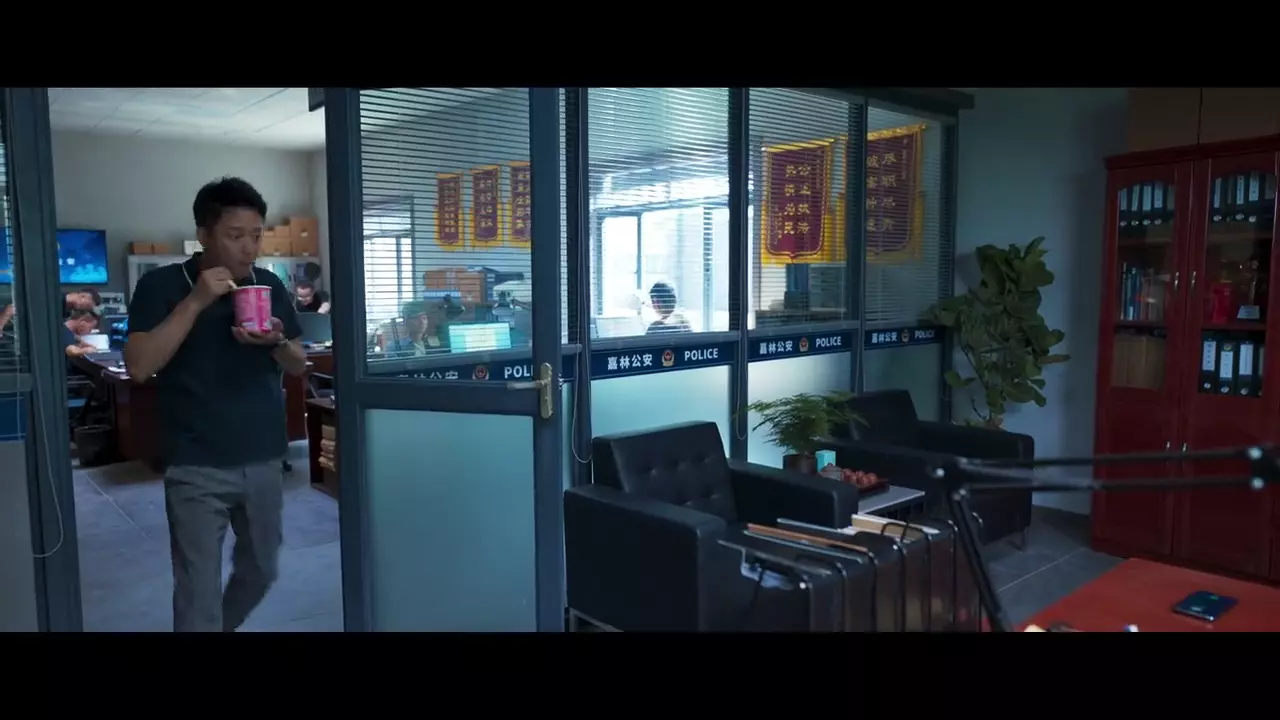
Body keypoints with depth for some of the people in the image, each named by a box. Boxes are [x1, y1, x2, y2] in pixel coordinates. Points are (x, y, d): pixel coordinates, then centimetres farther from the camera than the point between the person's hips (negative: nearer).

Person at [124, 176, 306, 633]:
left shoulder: (269, 285, 4)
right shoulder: (161, 285, -6)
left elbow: (299, 366, 7)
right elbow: (139, 367, -16)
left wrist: (276, 342, -16)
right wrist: (194, 302, -21)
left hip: (264, 460, 4)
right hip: (196, 468, -4)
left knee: (260, 573, 18)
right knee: (198, 595, 0)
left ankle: (223, 626, 45)